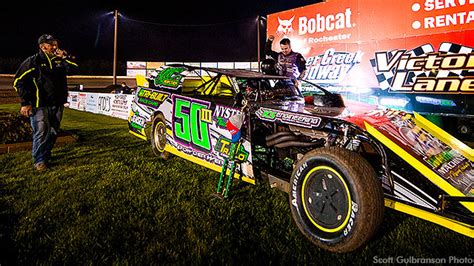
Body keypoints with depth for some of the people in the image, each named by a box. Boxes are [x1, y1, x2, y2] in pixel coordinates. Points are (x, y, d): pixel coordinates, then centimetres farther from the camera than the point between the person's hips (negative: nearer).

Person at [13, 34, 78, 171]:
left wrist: (64, 57, -8)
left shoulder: (59, 60, 12)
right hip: (40, 105, -5)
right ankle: (39, 161, 6)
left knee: (53, 132, 12)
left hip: (57, 104, 6)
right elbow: (18, 81, -5)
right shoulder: (33, 61, -5)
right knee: (41, 133, -5)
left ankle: (47, 156, 26)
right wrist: (25, 103, -10)